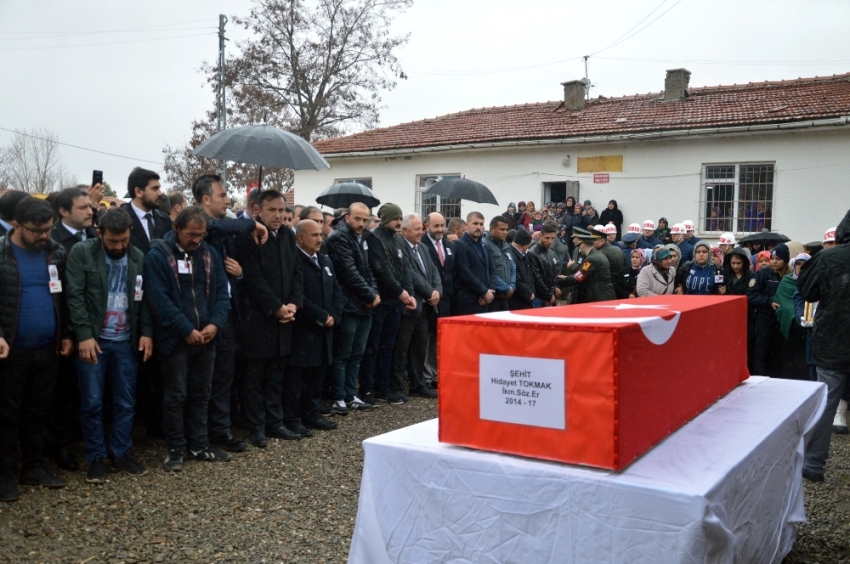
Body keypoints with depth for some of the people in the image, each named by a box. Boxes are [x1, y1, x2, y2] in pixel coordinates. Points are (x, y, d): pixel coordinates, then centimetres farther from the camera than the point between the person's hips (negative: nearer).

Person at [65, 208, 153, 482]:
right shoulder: (81, 253, -5)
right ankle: (96, 458, 14)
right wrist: (84, 335, -16)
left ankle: (121, 454, 20)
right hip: (93, 339, -3)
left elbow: (144, 298, 8)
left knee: (125, 402, 8)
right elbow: (74, 296, -10)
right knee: (92, 402, 1)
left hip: (126, 341, 3)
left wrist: (147, 332, -2)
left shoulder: (138, 258, 6)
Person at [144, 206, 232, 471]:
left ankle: (199, 445, 25)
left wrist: (215, 323, -10)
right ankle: (175, 449, 15)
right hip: (175, 339, -5)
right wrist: (186, 330, -18)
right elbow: (160, 299, -16)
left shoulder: (210, 254, 7)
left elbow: (221, 292, 6)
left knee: (200, 394, 13)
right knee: (175, 395, 3)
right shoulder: (158, 255, -9)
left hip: (205, 337, 5)